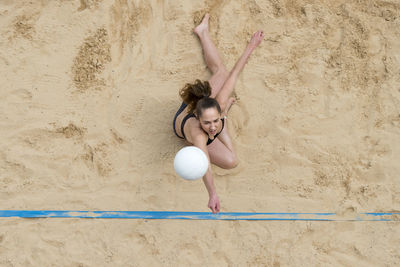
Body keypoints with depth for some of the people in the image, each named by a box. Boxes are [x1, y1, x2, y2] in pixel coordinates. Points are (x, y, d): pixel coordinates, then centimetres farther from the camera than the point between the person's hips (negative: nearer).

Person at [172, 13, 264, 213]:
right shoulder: (197, 134, -51)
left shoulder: (218, 105, -44)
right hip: (182, 121, -3)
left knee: (221, 71, 26)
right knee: (230, 162, -18)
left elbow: (233, 75, -36)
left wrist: (251, 46, -31)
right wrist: (212, 194, -78)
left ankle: (202, 31, 47)